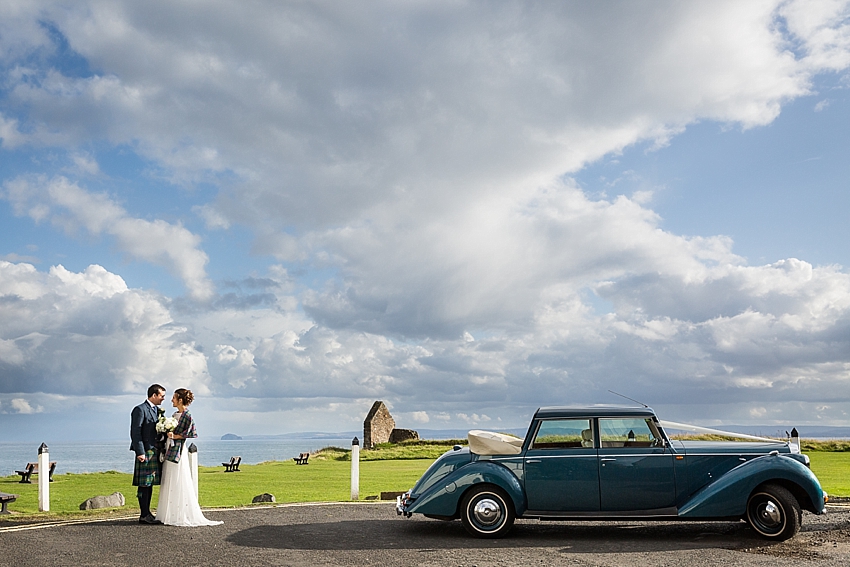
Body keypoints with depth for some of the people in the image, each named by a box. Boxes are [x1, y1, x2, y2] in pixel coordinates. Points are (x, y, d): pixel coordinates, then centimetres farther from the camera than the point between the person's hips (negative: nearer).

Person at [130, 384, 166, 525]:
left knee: (150, 484, 12)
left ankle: (147, 513, 18)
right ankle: (144, 515, -1)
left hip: (155, 451, 9)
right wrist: (140, 452, -18)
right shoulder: (140, 410, -8)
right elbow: (135, 432, -13)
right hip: (145, 452, -9)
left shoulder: (157, 410, 17)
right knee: (144, 484, -4)